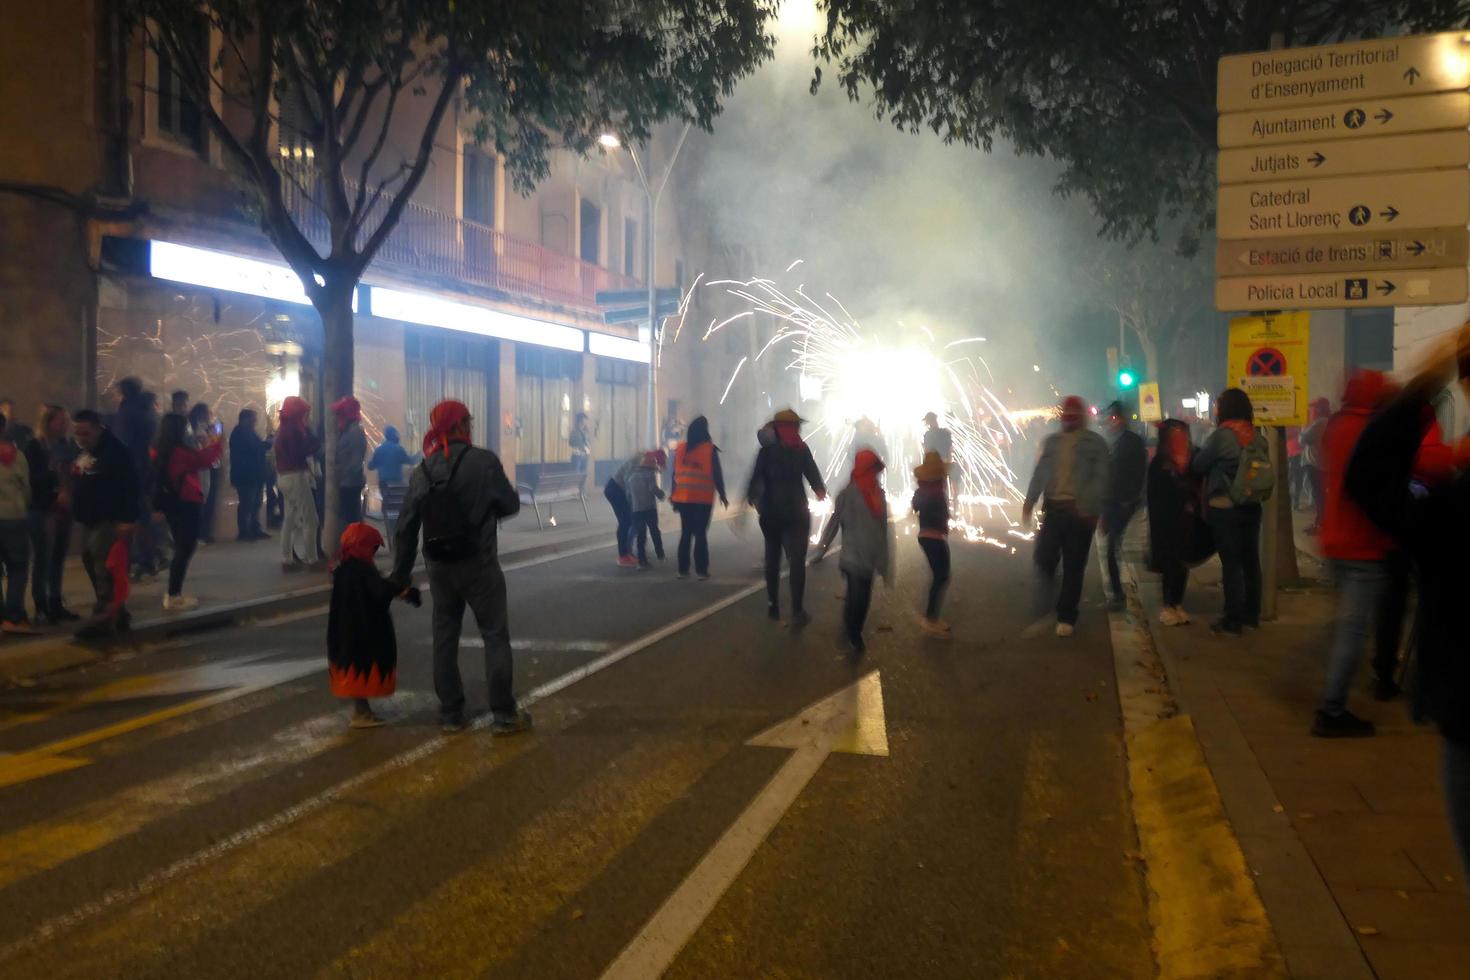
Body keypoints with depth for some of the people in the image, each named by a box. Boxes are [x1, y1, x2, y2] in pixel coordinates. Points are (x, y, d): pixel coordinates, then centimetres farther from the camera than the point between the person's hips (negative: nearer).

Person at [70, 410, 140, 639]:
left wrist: (127, 519, -23)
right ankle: (117, 615, 20)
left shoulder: (115, 451, -14)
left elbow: (131, 486, -19)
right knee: (94, 569, 12)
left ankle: (102, 620, -14)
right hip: (89, 521, 10)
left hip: (110, 522, -10)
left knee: (106, 571, -13)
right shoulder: (82, 452, 16)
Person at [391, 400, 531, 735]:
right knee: (496, 635, 5)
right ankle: (504, 714, 6)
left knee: (444, 637, 13)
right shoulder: (484, 460, -11)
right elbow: (510, 505, -2)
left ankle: (451, 714, 18)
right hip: (478, 563, -4)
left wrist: (400, 575, 10)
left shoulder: (421, 471, 2)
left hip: (438, 565, 4)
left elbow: (406, 528, 3)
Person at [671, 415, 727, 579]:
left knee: (686, 533, 12)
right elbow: (717, 474, -7)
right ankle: (701, 570, -2)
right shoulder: (710, 449, -7)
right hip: (703, 498, -4)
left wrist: (674, 495, 15)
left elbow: (675, 474, 8)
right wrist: (722, 494, 3)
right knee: (701, 533, 0)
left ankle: (683, 569, 11)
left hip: (683, 497, 4)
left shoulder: (680, 448, 5)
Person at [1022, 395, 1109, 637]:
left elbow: (1100, 478, -7)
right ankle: (1046, 595, 18)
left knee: (1073, 567, 1)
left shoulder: (1095, 442, 0)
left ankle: (1066, 617, 11)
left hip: (1080, 511, -3)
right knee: (1044, 556, -9)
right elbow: (1040, 473, 13)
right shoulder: (1051, 441, 15)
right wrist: (1029, 501, 2)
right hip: (1053, 508, 3)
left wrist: (1088, 506, -20)